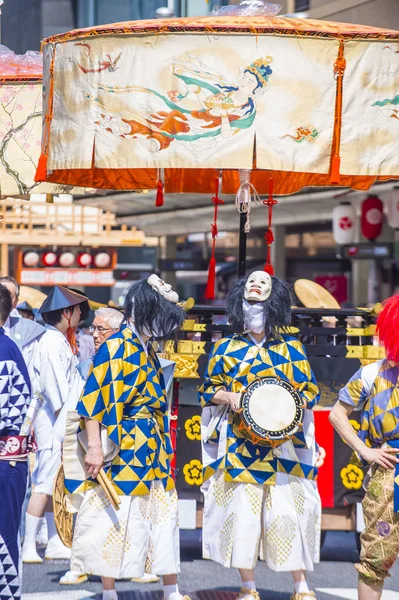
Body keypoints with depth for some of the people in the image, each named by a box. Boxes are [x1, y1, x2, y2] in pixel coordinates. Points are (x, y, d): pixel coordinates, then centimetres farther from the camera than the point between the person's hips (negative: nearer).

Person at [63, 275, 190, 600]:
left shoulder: (147, 350, 13)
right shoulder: (116, 347, -12)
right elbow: (92, 399, -16)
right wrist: (94, 448, -20)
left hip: (153, 448, 8)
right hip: (122, 449, -8)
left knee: (164, 515, 9)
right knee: (116, 518, -1)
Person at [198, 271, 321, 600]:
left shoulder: (291, 347, 8)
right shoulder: (226, 347, 9)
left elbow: (310, 390, 9)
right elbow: (209, 390, 12)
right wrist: (229, 397, -8)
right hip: (240, 445, 1)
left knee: (289, 509, -5)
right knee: (242, 508, -4)